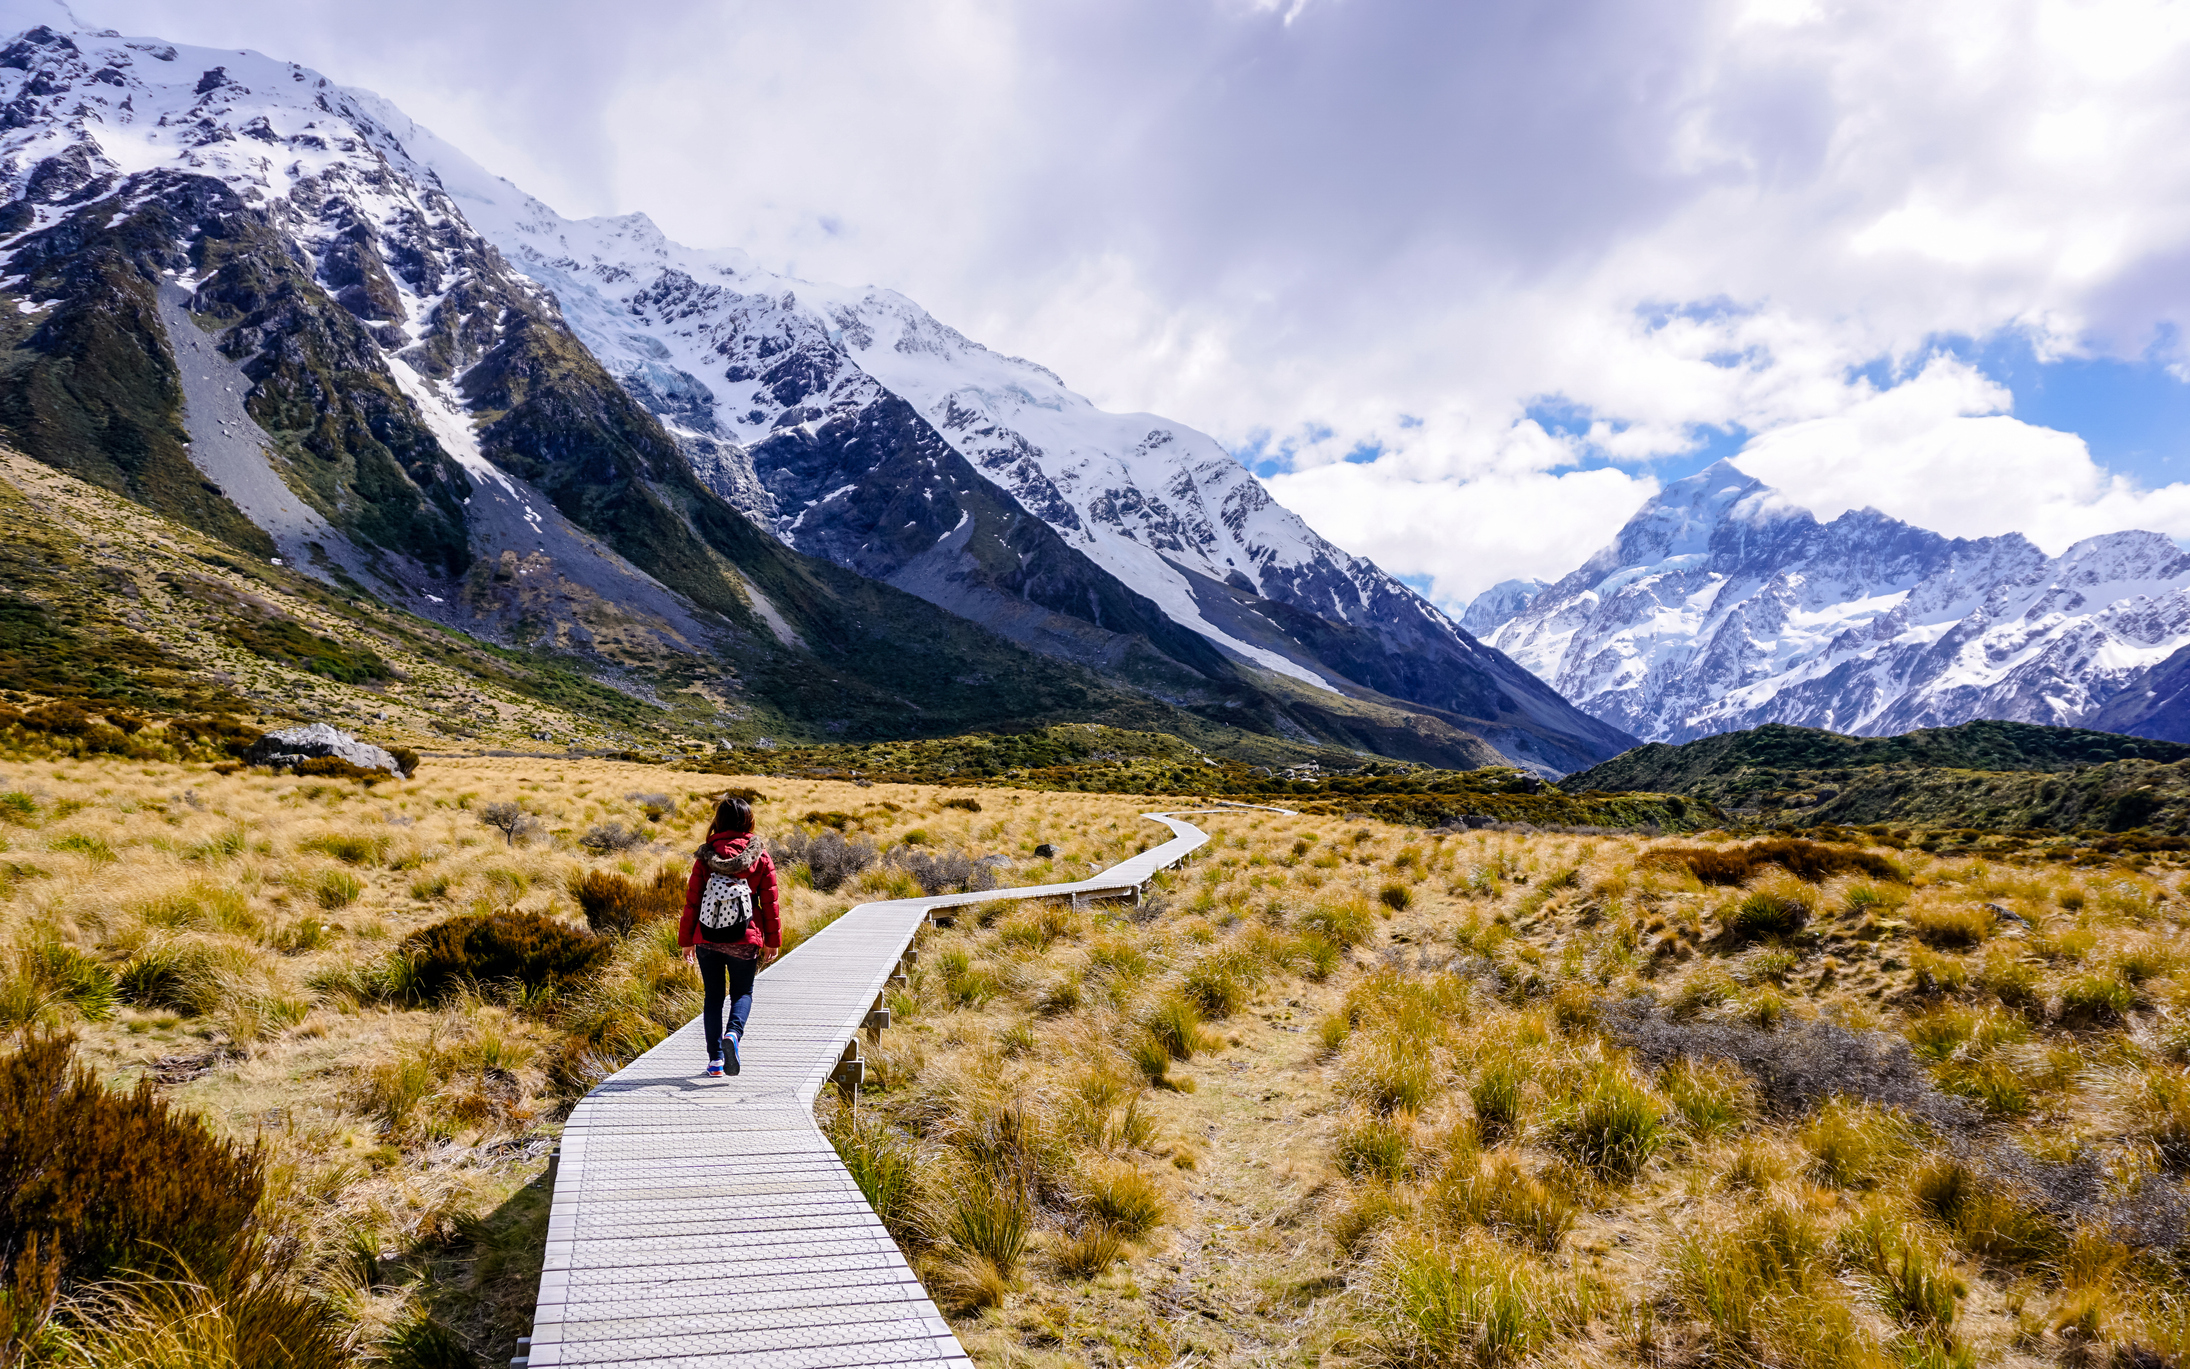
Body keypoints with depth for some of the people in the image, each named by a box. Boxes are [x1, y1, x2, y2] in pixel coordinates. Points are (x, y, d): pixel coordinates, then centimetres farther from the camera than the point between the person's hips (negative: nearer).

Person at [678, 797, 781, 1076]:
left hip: (708, 939, 1)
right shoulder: (760, 856, -3)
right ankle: (733, 1033, -16)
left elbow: (692, 901, 0)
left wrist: (686, 940, 9)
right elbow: (769, 901, -1)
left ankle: (715, 1059, 9)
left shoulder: (706, 857, -2)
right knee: (742, 993, 13)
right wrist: (773, 940, 8)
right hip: (745, 940, -1)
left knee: (713, 996, 13)